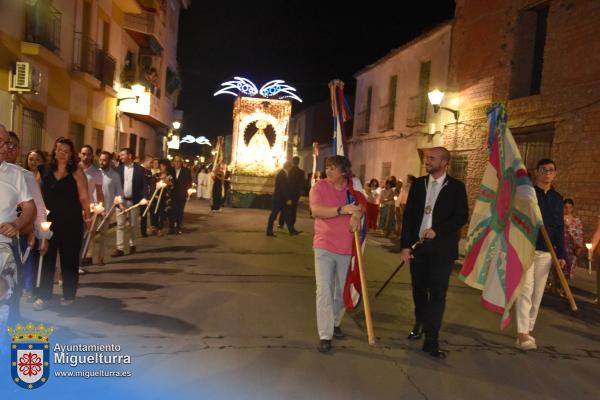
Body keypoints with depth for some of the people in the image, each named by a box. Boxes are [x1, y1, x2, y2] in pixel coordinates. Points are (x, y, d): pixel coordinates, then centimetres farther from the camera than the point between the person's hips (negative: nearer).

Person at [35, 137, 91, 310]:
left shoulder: (76, 172, -2)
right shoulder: (46, 171, 7)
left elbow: (84, 197, -5)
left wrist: (88, 217, -10)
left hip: (71, 223, -3)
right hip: (50, 221, 3)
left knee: (69, 259, 7)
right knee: (47, 258, 3)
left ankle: (69, 295, 19)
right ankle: (44, 296, 12)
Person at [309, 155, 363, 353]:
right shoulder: (320, 186, -6)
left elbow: (361, 206, 5)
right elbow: (316, 210, -19)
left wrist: (357, 215, -18)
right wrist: (342, 210, -28)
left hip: (346, 247, 3)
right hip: (324, 247, -3)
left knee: (342, 290, 15)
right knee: (324, 291, -6)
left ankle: (335, 323, 38)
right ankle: (325, 336, 2)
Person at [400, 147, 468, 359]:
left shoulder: (456, 187, -2)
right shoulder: (418, 184, 6)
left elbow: (462, 216, -6)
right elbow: (408, 215, 4)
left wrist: (437, 230, -18)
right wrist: (405, 245, -1)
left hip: (442, 249, -3)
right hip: (417, 246, 3)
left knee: (437, 293, -3)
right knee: (419, 289, 15)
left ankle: (431, 341, 4)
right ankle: (420, 323, 38)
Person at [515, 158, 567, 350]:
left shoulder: (557, 198, 12)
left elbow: (559, 228, 13)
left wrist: (561, 254, 7)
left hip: (546, 252, 5)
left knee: (538, 293, 9)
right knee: (526, 290, -9)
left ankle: (529, 330, 19)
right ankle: (522, 334, -9)